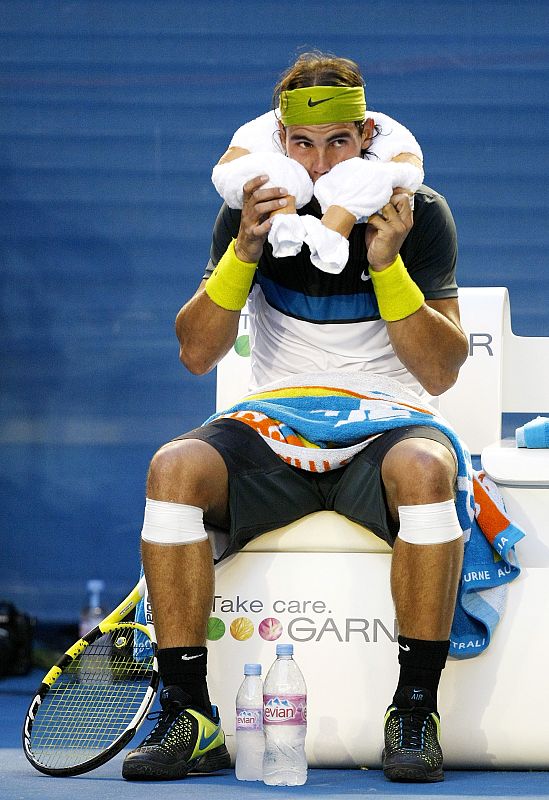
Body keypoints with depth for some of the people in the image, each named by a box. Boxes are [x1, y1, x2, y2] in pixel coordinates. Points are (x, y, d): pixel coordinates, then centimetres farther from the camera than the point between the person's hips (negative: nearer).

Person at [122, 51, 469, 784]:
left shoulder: (420, 215, -2)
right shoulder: (251, 214, 3)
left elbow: (441, 373, -6)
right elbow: (197, 354, -1)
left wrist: (387, 264, -19)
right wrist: (245, 251, -16)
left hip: (384, 429, -2)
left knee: (425, 469, -38)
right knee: (174, 468, -29)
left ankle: (415, 711, -27)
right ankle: (189, 715, -25)